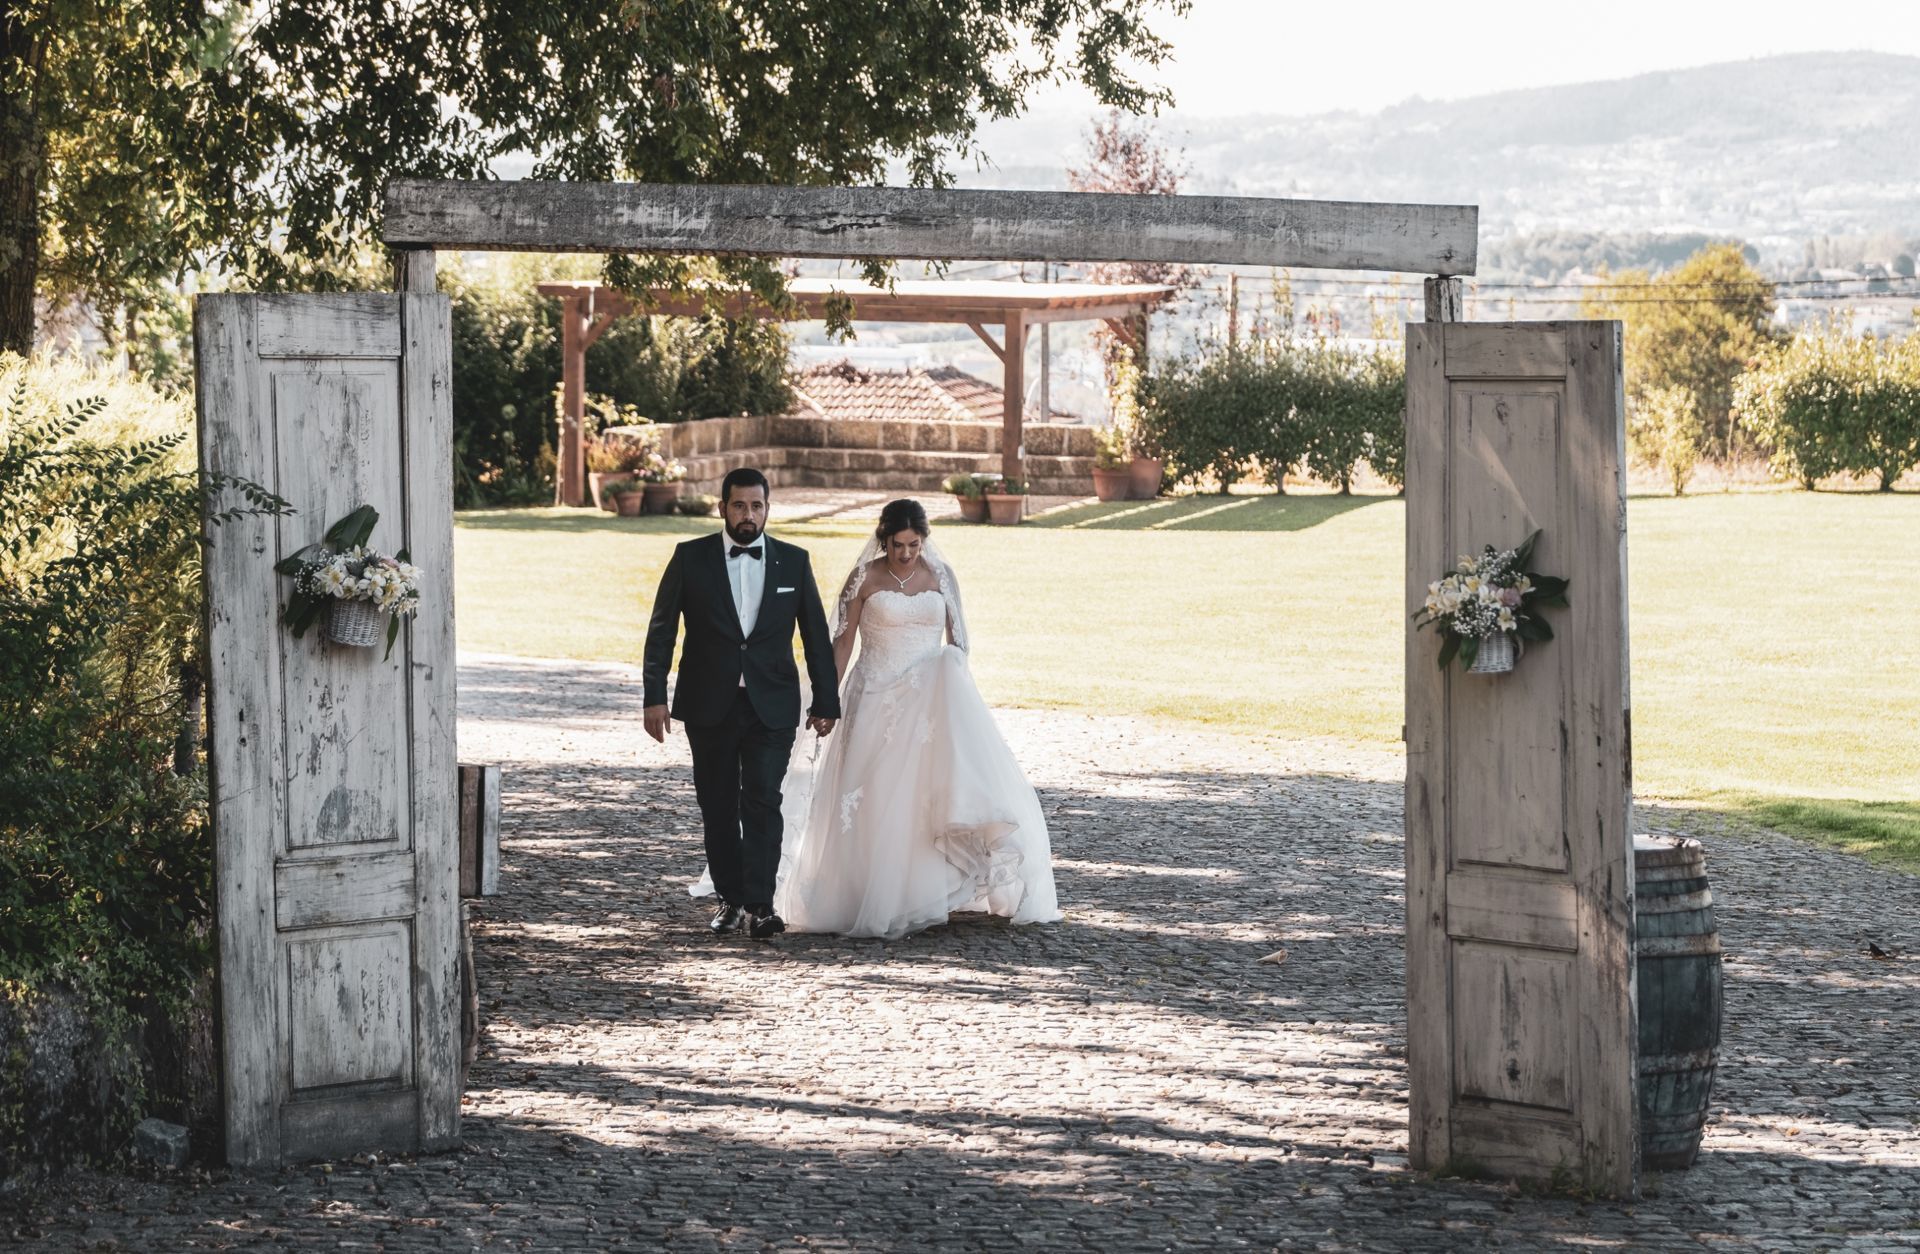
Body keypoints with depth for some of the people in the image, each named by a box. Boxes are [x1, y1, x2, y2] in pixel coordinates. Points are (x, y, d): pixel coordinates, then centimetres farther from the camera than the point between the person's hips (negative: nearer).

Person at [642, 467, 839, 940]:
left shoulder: (794, 561, 5)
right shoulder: (691, 557, 1)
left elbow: (816, 635, 9)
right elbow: (661, 630, 1)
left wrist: (826, 702, 7)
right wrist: (654, 696, -7)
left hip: (771, 706, -1)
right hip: (709, 706, 1)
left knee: (763, 801, -12)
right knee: (718, 807, 8)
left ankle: (759, 905, -14)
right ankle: (731, 898, 21)